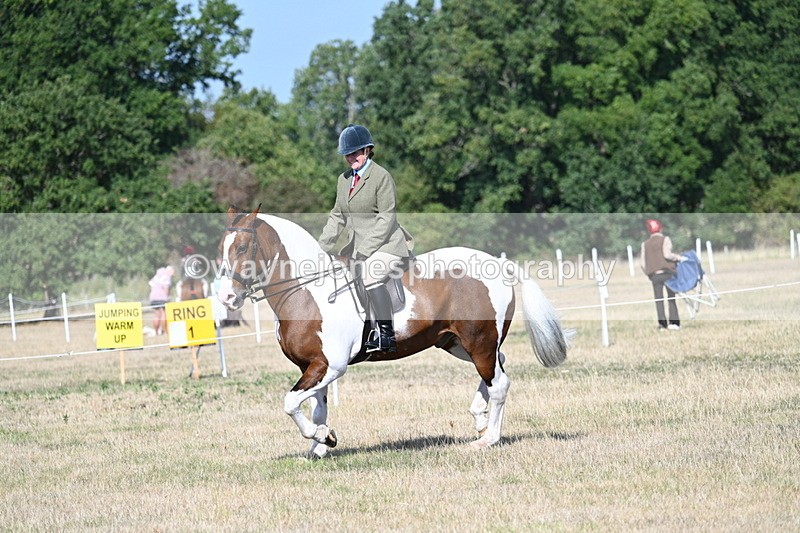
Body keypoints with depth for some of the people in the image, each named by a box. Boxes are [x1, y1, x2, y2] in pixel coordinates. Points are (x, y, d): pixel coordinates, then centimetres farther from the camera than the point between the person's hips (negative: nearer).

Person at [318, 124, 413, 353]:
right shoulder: (344, 179, 12)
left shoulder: (382, 177, -12)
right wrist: (321, 248, 8)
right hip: (358, 246, 9)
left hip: (387, 244, -9)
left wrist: (363, 251, -21)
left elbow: (386, 218, -16)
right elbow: (337, 217, 19)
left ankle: (387, 334, -26)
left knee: (370, 275, -34)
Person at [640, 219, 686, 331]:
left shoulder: (645, 244, 13)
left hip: (654, 275, 2)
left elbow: (643, 263, 9)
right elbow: (667, 254, -15)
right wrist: (679, 258, -2)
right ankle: (674, 322, -2)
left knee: (658, 300, 4)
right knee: (671, 298, 5)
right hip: (667, 273, -2)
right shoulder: (665, 239, 1)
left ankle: (662, 323, -4)